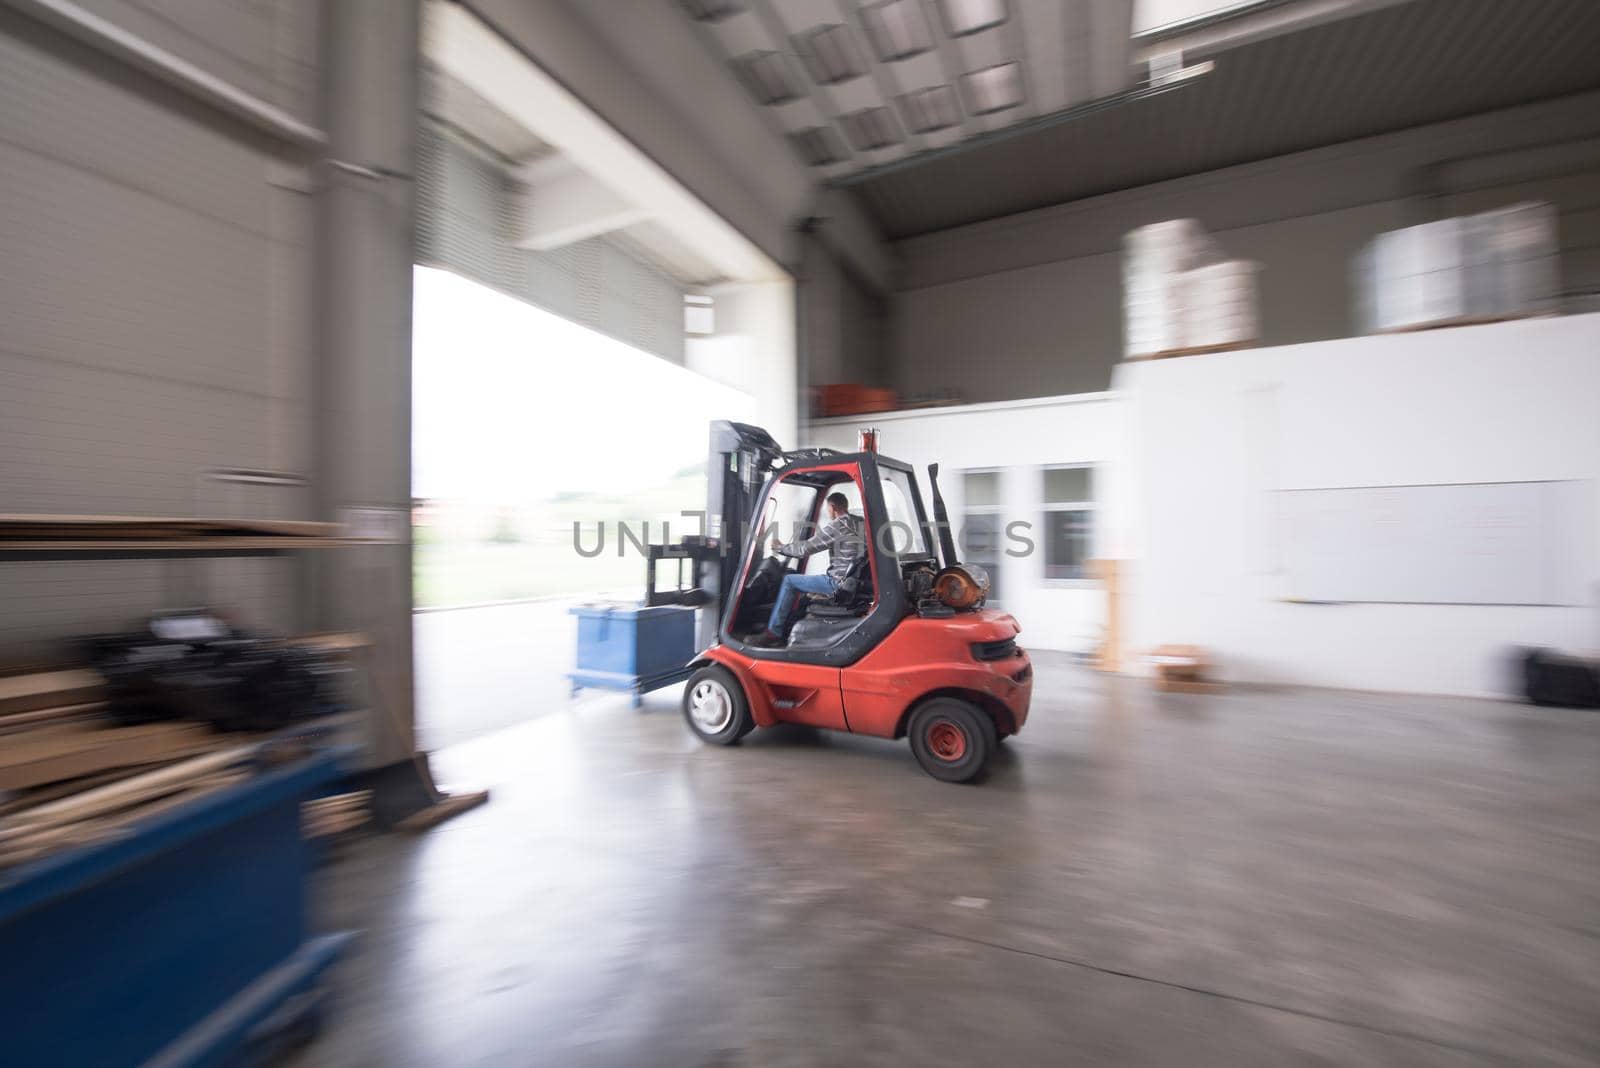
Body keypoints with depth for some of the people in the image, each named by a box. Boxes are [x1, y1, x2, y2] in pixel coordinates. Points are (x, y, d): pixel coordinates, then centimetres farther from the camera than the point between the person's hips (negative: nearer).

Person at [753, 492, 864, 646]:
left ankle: (774, 632, 5)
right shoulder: (861, 523, 9)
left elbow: (804, 549, -11)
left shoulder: (837, 526, -15)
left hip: (839, 583, -9)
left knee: (789, 581, 2)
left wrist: (779, 547, 5)